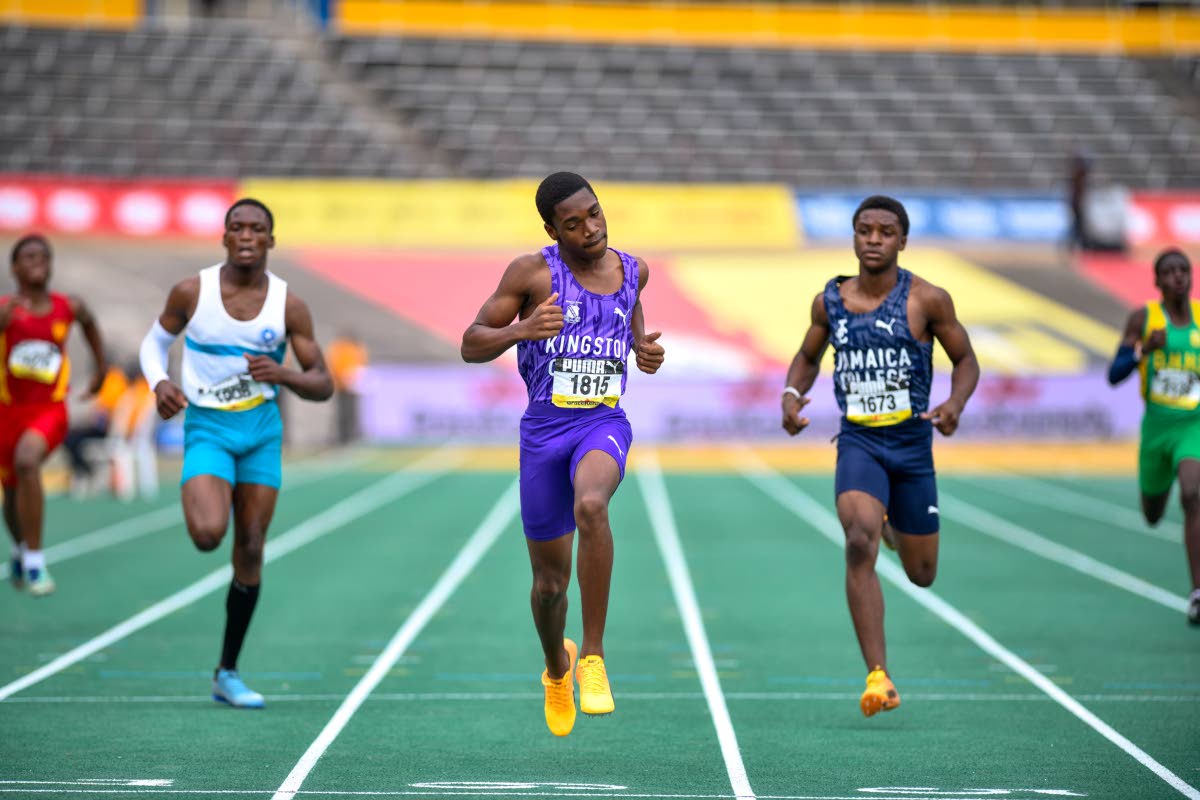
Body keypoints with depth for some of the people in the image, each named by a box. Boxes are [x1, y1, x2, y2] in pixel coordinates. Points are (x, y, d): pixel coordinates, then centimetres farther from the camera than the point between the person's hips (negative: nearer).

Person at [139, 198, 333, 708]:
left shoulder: (289, 306, -5)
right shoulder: (192, 293, -8)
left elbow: (323, 386, -2)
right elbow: (154, 342, 9)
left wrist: (283, 375, -23)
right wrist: (159, 383, -12)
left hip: (262, 430, 2)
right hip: (207, 428, -2)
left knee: (250, 550, 4)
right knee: (209, 534, -27)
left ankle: (228, 674, 17)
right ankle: (196, 501, 12)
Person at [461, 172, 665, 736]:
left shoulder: (633, 270, 5)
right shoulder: (533, 271, -6)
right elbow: (471, 346, -4)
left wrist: (643, 347, 8)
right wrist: (522, 329, -23)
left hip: (605, 424, 0)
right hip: (544, 430, 0)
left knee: (590, 505, -36)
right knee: (550, 581, 7)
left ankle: (593, 658, -28)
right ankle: (556, 669, 42)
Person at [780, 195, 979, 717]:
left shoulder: (926, 300, -7)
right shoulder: (829, 302, 1)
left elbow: (965, 360, 3)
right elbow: (808, 357, 18)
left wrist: (955, 404, -17)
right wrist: (792, 393, -2)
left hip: (912, 444, 0)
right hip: (857, 442, 0)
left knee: (921, 574, 12)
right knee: (859, 543, -27)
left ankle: (897, 526, 52)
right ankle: (878, 677, -26)